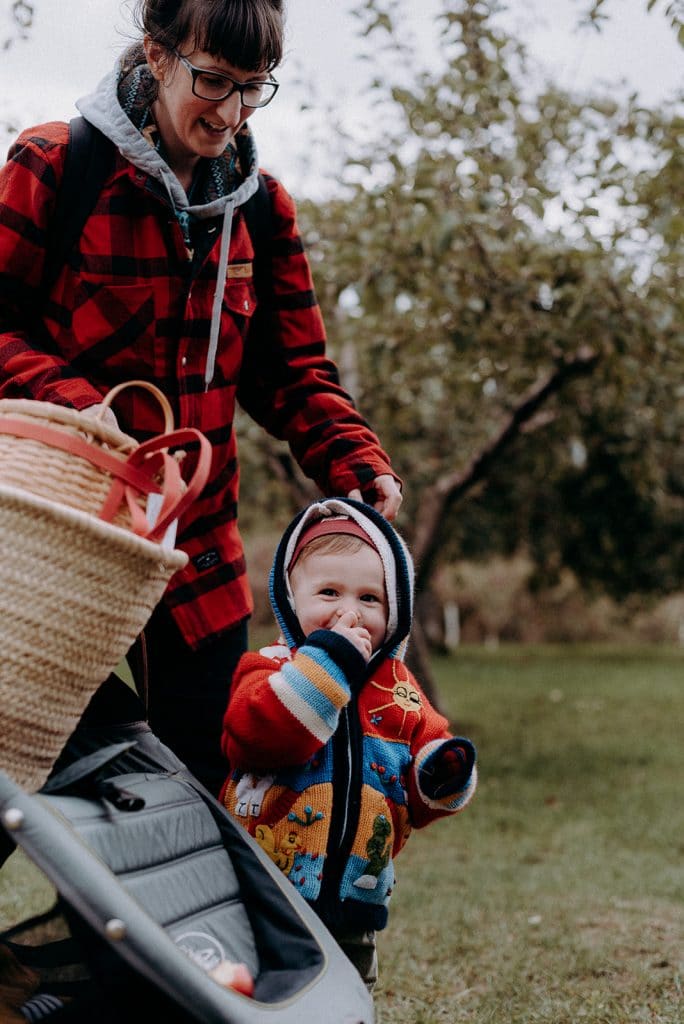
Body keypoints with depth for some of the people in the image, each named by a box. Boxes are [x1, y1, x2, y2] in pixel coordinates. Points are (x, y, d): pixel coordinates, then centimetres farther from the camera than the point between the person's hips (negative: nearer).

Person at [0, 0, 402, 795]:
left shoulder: (259, 207, 8)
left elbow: (291, 371, 9)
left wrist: (354, 461, -9)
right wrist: (72, 406, -26)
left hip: (198, 548, 4)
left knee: (205, 781, 9)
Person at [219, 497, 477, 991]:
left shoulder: (400, 690, 8)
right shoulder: (270, 669, -8)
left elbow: (423, 782, 11)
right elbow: (256, 733, -29)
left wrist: (444, 774, -13)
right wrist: (327, 660, -28)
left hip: (354, 905, 5)